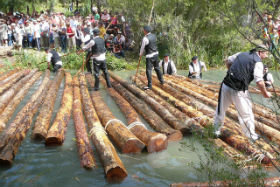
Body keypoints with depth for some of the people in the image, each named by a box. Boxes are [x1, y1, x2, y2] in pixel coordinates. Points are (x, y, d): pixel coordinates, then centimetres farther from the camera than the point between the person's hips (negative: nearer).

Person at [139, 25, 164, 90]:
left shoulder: (145, 38, -17)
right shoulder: (154, 36, 5)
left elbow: (142, 47, -8)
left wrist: (140, 54, 10)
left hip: (149, 56, -8)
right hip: (156, 54, 8)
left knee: (148, 70, -3)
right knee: (157, 68, 22)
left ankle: (149, 85, -2)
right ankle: (161, 81, 35)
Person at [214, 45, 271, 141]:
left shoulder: (241, 54, 12)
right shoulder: (258, 62, -7)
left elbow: (229, 60, 26)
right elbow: (259, 81, -15)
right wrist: (265, 93, -1)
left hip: (226, 86, 6)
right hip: (238, 91, -6)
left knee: (221, 110, 19)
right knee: (246, 113, 11)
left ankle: (217, 131, 32)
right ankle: (252, 135, 26)